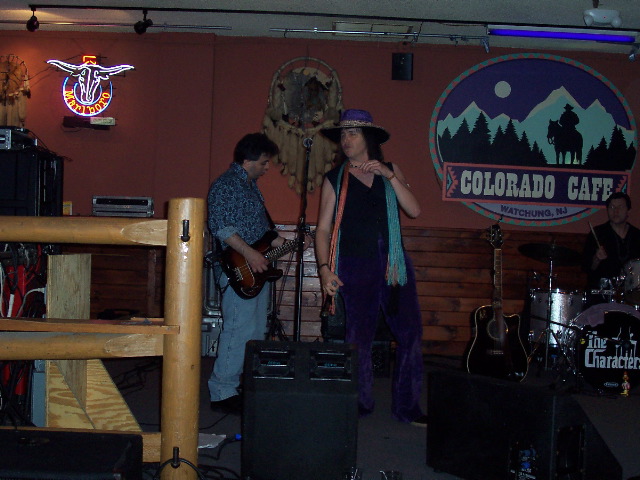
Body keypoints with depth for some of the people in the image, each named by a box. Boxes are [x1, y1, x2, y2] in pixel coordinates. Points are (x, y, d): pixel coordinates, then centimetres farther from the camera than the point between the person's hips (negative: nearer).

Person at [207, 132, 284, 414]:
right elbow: (220, 226, -21)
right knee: (238, 331, -11)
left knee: (257, 331, 13)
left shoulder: (251, 185, 19)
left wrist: (283, 243, 15)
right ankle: (223, 393, -3)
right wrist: (250, 254, -26)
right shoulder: (225, 185, -10)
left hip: (259, 267, 10)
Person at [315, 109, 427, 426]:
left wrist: (389, 176, -10)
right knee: (358, 337, 1)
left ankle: (407, 406, 13)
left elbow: (414, 210, 0)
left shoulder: (390, 170, 12)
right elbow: (323, 228, 4)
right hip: (356, 266, -2)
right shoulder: (334, 179, 8)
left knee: (410, 333, 0)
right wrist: (325, 268, -9)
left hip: (394, 263, 2)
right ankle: (359, 404, 17)